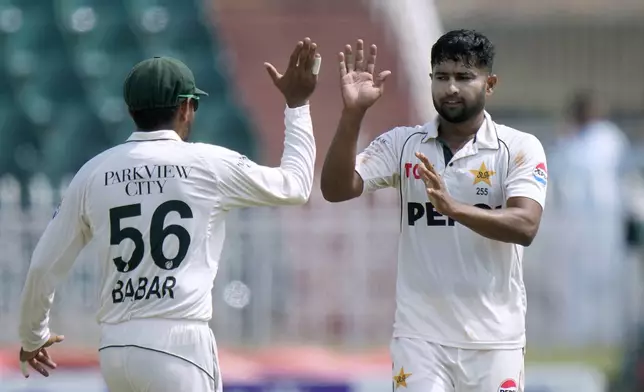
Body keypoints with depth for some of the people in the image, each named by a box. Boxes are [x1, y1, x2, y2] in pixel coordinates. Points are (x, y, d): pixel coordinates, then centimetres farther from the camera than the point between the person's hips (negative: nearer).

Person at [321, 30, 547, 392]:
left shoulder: (520, 149, -2)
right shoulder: (402, 144, 5)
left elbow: (525, 226, -17)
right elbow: (336, 190, -7)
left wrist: (453, 207, -33)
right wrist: (353, 113, -20)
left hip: (494, 339, -1)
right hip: (420, 336, 1)